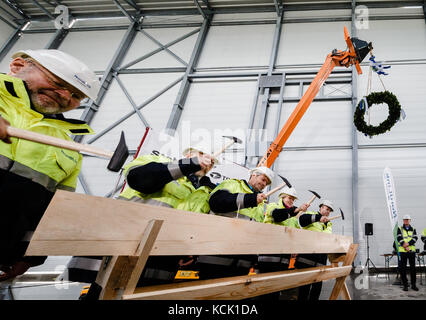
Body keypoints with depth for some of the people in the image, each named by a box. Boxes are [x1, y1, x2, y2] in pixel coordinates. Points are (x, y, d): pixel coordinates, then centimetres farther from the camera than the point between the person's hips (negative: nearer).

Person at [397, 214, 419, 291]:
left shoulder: (413, 229, 12)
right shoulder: (400, 229, 6)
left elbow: (415, 238, -3)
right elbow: (399, 238, -7)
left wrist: (408, 244, -19)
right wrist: (405, 247, -18)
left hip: (412, 250, 2)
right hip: (403, 251, -2)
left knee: (413, 268, 4)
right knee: (403, 268, -1)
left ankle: (413, 284, 13)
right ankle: (405, 285, 6)